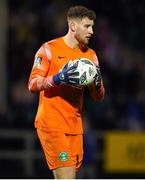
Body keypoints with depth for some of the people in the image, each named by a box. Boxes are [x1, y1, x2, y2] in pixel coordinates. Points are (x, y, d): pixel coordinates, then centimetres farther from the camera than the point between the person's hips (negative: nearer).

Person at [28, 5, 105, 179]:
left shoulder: (90, 55, 13)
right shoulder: (49, 49, -4)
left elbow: (98, 97, 14)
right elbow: (32, 84, -8)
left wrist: (97, 83, -8)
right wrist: (58, 78, -23)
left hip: (75, 126, 6)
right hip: (52, 124, -6)